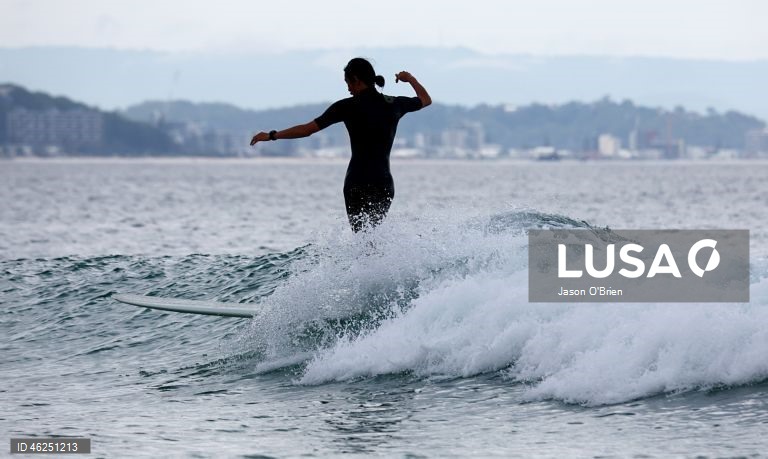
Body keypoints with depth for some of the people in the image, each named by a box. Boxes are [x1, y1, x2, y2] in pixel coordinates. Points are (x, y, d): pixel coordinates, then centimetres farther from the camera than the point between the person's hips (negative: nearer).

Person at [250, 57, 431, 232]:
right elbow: (426, 99, 27)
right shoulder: (395, 104, 6)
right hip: (384, 185, 4)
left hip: (357, 185, -4)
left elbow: (308, 129, -4)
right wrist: (410, 78, 45)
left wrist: (271, 135, 7)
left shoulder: (348, 107, -6)